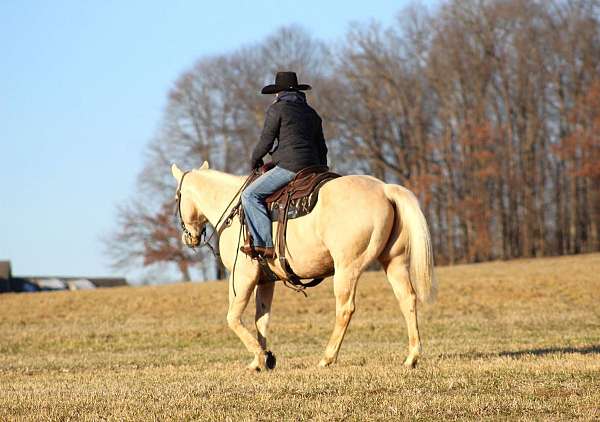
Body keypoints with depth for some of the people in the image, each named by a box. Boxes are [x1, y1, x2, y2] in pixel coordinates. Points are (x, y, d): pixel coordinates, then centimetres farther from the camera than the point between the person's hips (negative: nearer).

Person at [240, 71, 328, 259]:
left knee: (250, 194, -10)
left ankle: (265, 244, -22)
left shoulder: (277, 109, -1)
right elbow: (322, 148, 24)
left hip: (289, 166, -9)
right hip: (312, 166, 9)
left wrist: (255, 160, 15)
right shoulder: (311, 113, 22)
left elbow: (266, 141, -3)